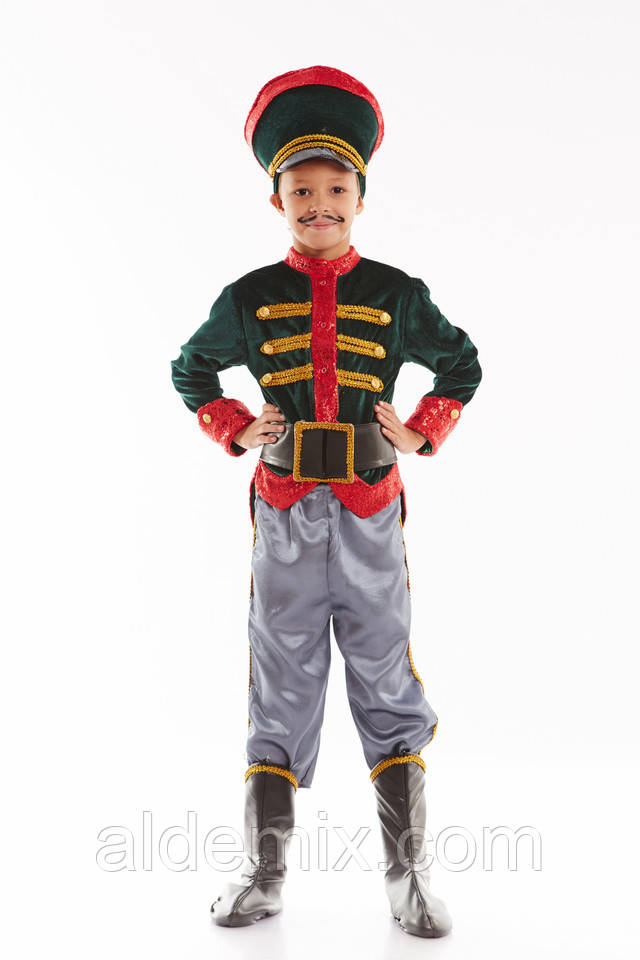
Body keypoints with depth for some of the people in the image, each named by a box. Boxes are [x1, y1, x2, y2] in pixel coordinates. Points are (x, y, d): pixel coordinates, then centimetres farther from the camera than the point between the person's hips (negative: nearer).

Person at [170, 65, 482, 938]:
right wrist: (234, 431, 6)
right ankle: (264, 873, 15)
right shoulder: (250, 298, 5)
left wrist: (423, 433, 6)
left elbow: (463, 364, 19)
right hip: (284, 511, 1)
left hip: (371, 512, 0)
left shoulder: (397, 295, 4)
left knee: (387, 681, 3)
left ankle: (409, 877, 11)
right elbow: (191, 369, 20)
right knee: (281, 683, 6)